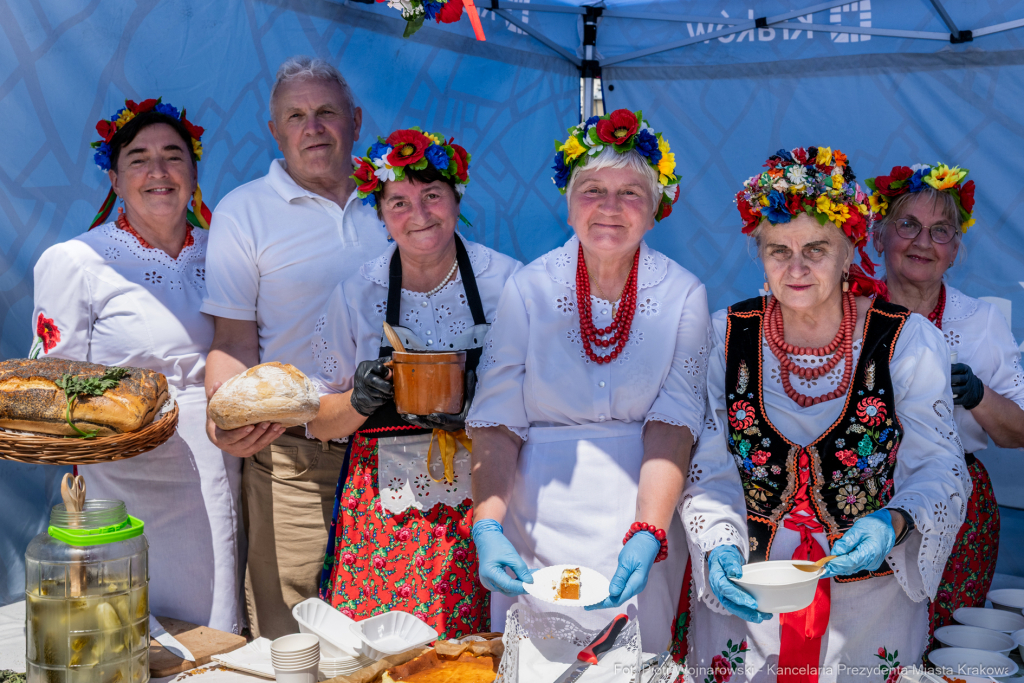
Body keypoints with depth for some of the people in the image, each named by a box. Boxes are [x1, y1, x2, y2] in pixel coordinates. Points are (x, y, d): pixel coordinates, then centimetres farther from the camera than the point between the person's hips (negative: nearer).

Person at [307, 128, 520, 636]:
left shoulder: (507, 282, -2)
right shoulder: (356, 295, 2)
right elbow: (318, 423, 8)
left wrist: (478, 406, -15)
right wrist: (359, 400, -13)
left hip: (484, 503, 0)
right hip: (387, 513, 1)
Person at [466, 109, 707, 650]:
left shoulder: (682, 295, -4)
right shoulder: (527, 289, -4)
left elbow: (672, 426, -10)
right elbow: (497, 422, -6)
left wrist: (646, 536, -23)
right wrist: (487, 528, -20)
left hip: (643, 516, 0)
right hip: (539, 519, 0)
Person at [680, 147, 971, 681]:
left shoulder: (910, 342, -7)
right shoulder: (724, 337, -3)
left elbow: (939, 473, -8)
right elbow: (709, 474, -2)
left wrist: (893, 523, -29)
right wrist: (720, 549, -20)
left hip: (870, 602, -1)